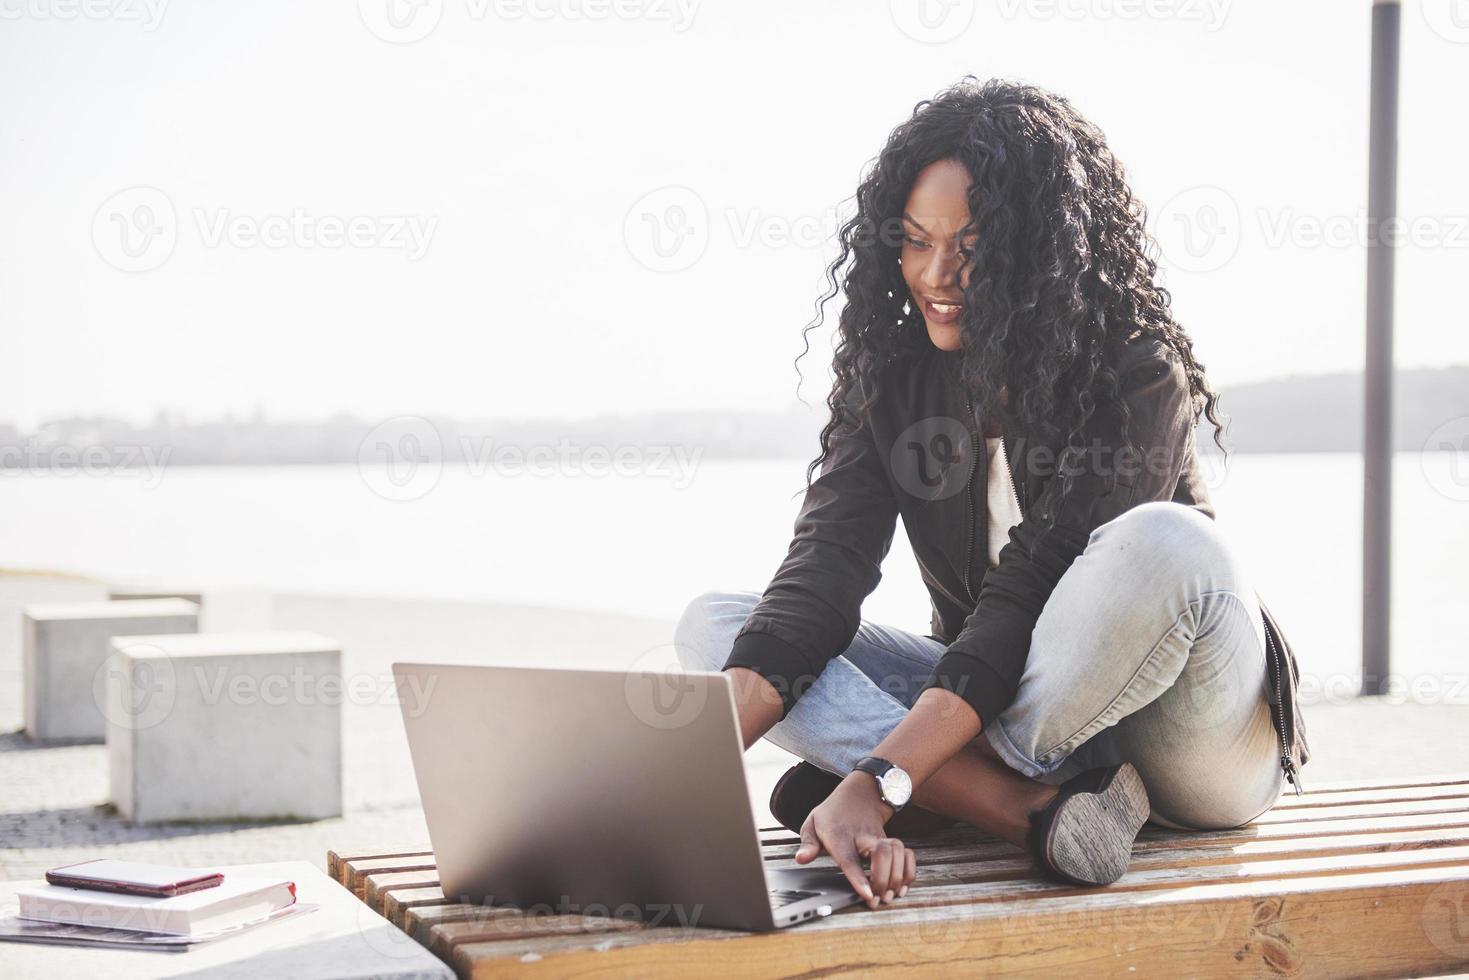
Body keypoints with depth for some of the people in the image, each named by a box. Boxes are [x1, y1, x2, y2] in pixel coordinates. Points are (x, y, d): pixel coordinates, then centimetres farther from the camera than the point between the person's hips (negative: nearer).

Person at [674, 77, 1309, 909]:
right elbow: (823, 571, -15)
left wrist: (878, 783, -38)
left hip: (1184, 739, -5)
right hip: (989, 700, 5)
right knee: (712, 626, -14)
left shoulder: (1140, 375, -19)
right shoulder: (891, 376, -3)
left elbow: (1033, 595, -28)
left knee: (1160, 542, -38)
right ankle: (1035, 809, -30)